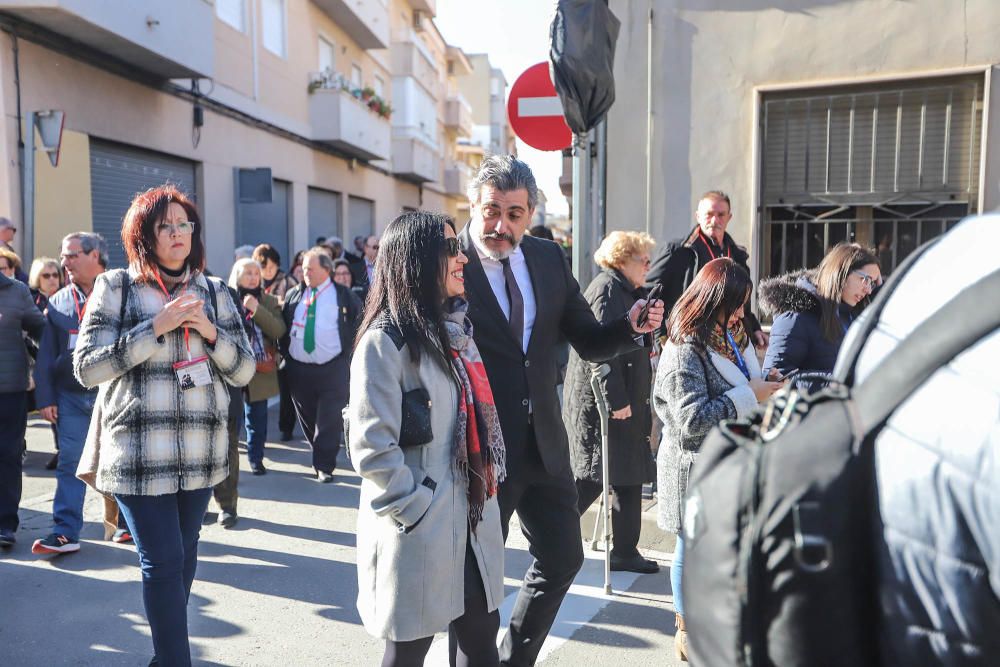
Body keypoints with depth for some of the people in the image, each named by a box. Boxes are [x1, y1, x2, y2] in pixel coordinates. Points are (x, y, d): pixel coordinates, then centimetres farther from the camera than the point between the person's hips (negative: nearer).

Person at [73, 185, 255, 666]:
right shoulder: (116, 288, 1)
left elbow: (244, 371, 9)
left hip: (201, 450, 3)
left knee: (184, 555, 13)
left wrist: (210, 332, -9)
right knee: (163, 560, -4)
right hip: (139, 451, -3)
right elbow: (86, 367, -7)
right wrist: (157, 327, -15)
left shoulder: (213, 291, 9)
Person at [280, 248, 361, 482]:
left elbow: (359, 325, 5)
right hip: (298, 368, 4)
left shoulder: (344, 296, 0)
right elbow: (282, 326, 13)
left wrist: (349, 354, 1)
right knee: (307, 418, 14)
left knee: (329, 421, -4)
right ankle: (321, 454, 34)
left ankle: (324, 466, 3)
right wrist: (285, 353, 6)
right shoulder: (293, 295, 9)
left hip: (333, 368, -4)